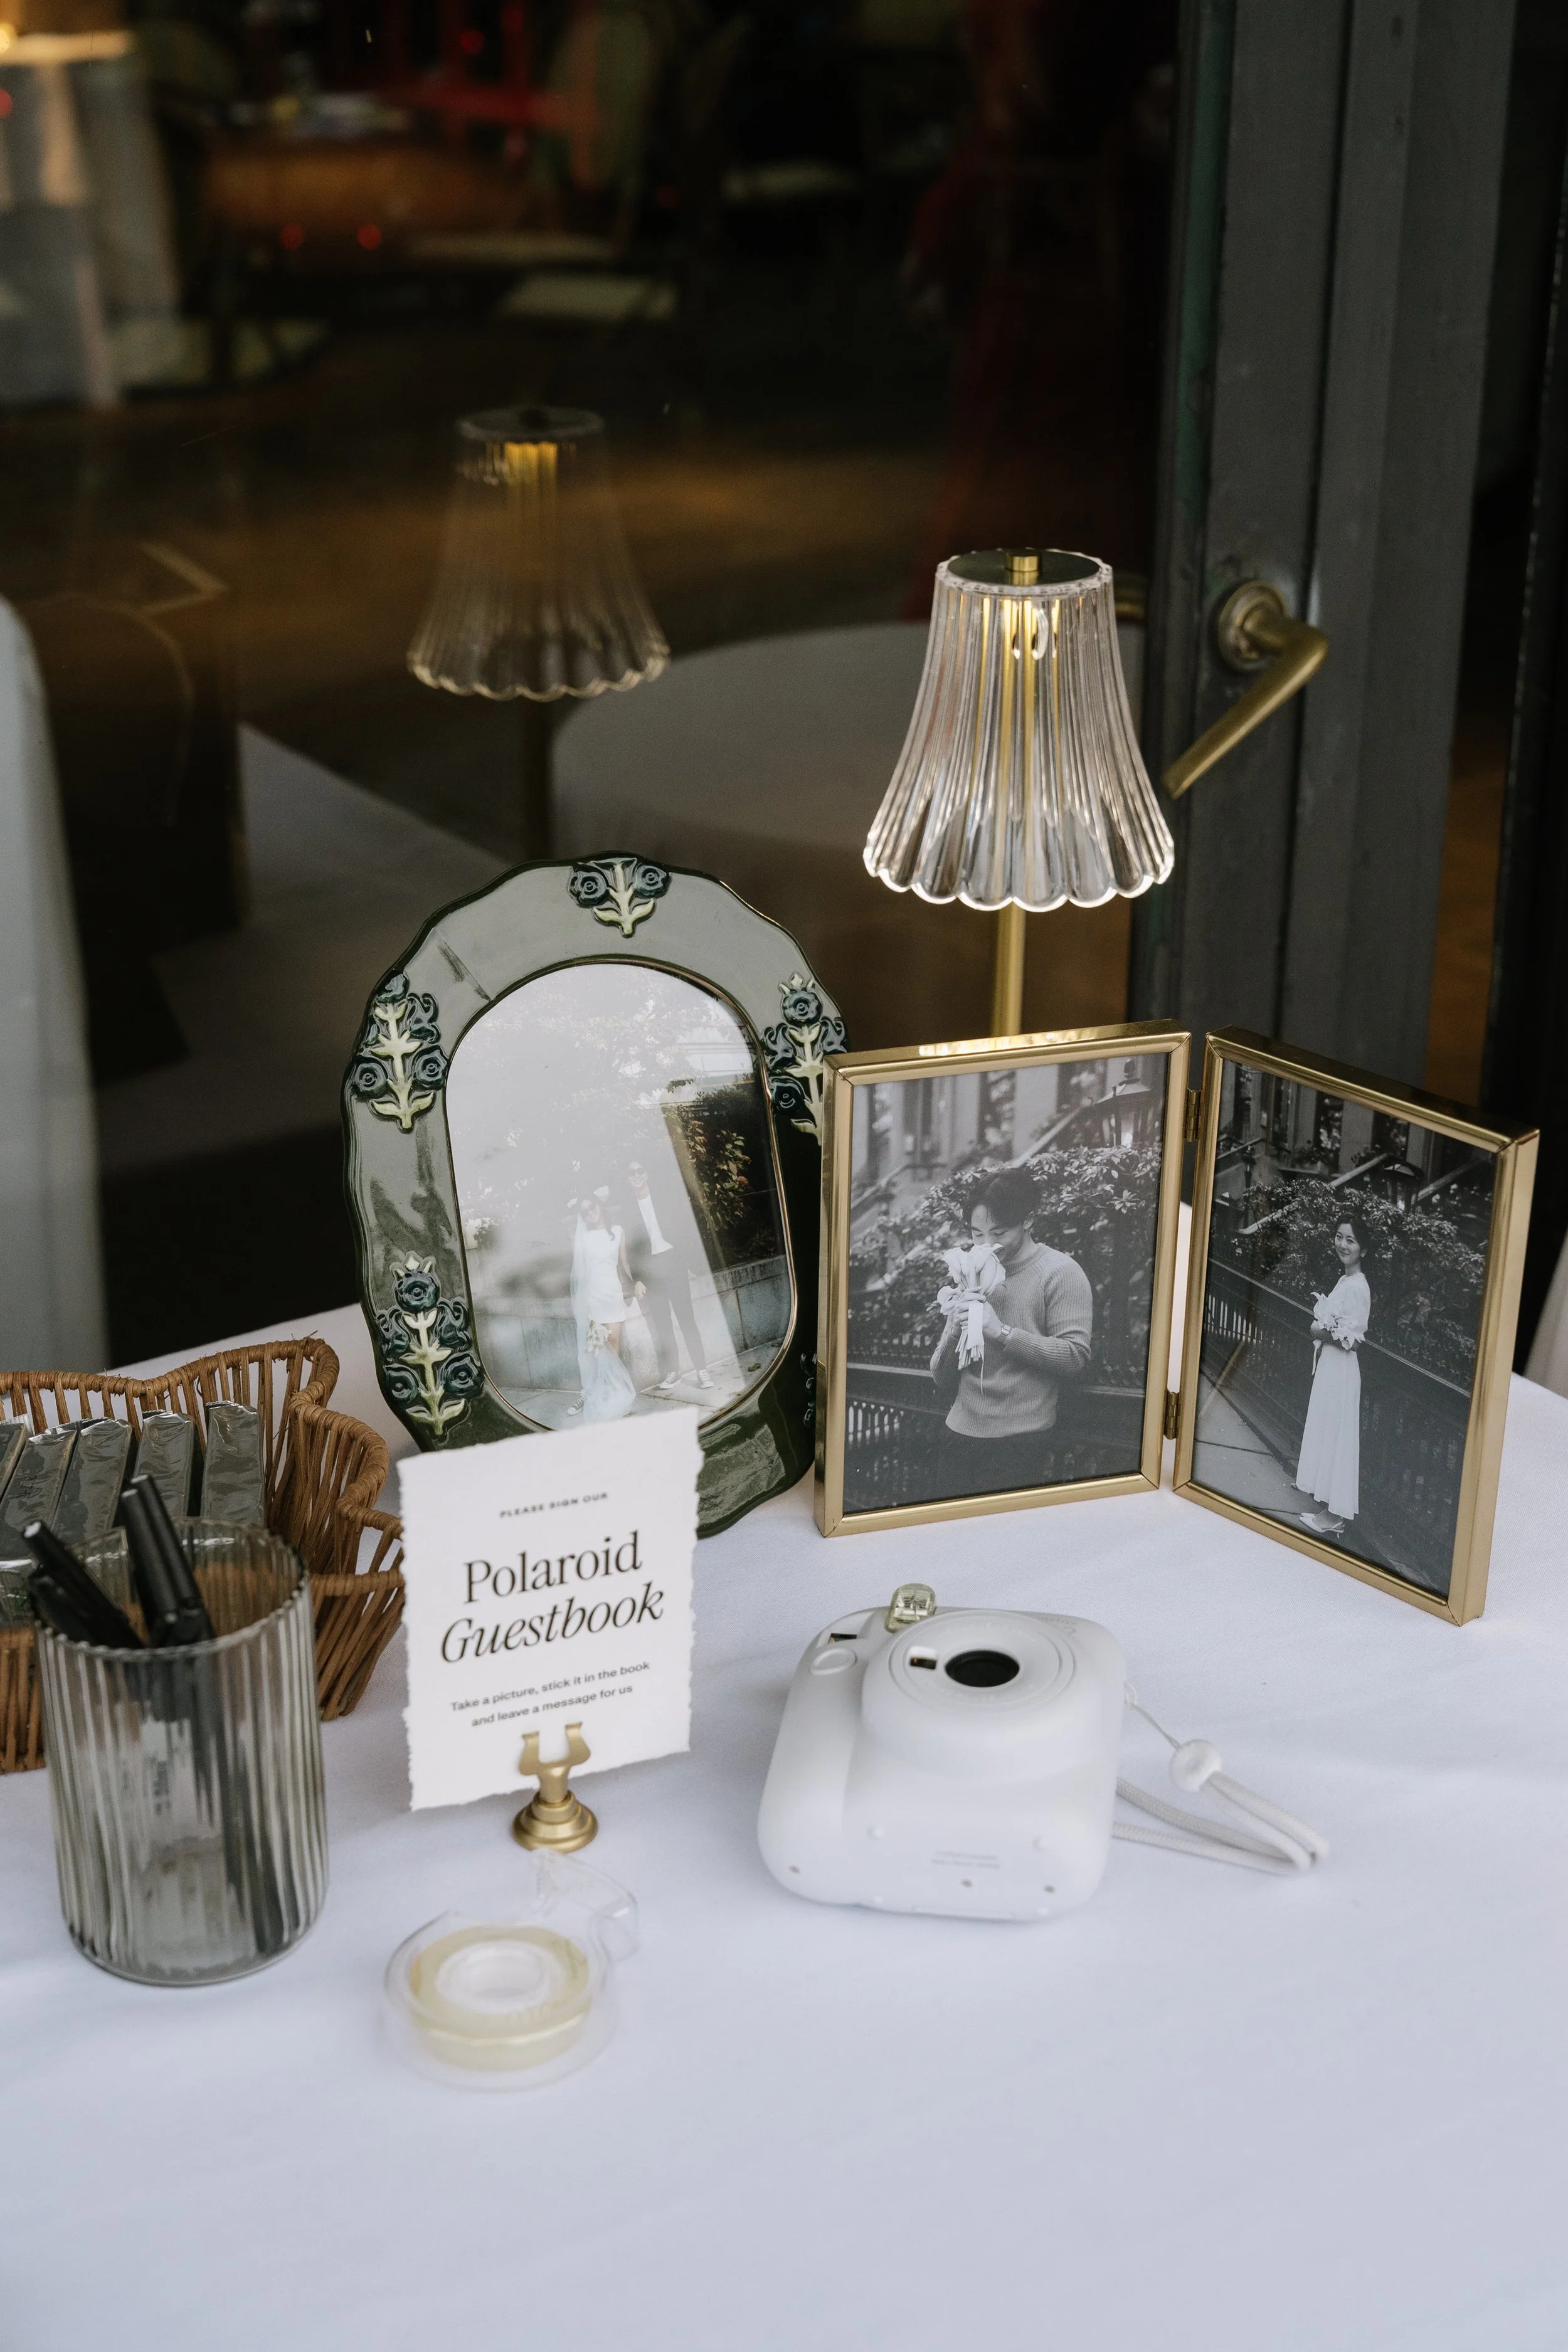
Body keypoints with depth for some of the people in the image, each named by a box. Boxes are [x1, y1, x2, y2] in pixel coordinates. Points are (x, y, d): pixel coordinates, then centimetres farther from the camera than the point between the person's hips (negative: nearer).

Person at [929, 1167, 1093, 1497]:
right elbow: (941, 1379, 15)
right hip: (959, 1434, 5)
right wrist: (953, 1333, -6)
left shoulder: (1061, 1272, -2)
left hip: (1018, 1443, -5)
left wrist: (1003, 1333, -17)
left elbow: (1075, 1356, -13)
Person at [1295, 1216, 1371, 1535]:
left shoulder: (1357, 1286, -20)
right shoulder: (1345, 1280, 9)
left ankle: (1335, 1515, 7)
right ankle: (1330, 1508, 24)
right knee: (1327, 1434, 15)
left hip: (1341, 1369, -10)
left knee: (1336, 1435, -1)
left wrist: (1321, 1332, -11)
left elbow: (1352, 1340, -23)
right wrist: (1322, 1309, 4)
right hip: (1329, 1365, 10)